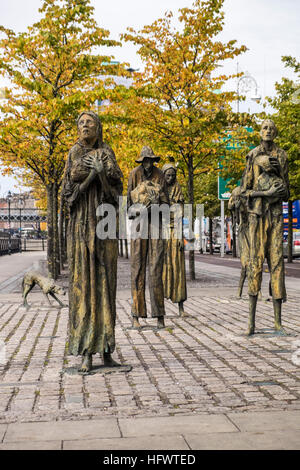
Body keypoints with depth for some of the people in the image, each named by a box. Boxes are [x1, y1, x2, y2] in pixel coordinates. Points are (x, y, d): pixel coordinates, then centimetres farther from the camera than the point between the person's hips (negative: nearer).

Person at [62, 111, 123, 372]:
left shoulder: (106, 153, 10)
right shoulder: (74, 154, 12)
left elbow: (117, 186, 0)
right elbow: (69, 190, 1)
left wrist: (101, 170, -16)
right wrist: (91, 175, -11)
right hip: (81, 225, 0)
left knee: (104, 281, -1)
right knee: (83, 282, -5)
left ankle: (106, 348, 5)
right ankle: (87, 353, -4)